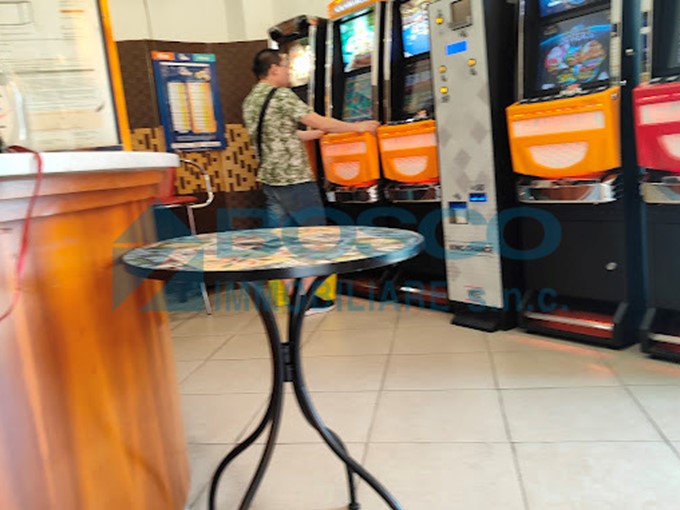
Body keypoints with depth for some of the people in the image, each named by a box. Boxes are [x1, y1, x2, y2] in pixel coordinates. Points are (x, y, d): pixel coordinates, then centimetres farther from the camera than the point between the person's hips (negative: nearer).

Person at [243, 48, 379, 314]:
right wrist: (356, 127, -4)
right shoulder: (281, 95, -12)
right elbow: (318, 121, -15)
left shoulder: (250, 101, 14)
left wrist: (321, 132, 20)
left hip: (269, 178, 8)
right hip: (294, 178, -8)